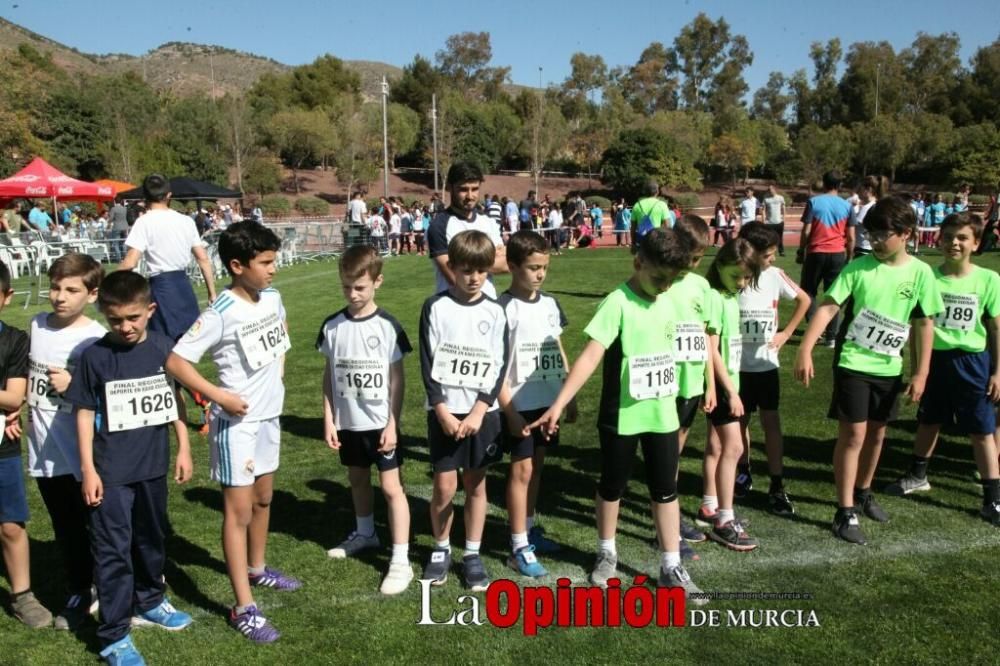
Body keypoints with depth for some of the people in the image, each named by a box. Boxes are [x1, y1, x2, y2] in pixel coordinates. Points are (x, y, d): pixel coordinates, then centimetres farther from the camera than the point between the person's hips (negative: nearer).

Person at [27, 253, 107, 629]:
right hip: (44, 451, 5)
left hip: (84, 453, -5)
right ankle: (78, 592, 33)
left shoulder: (97, 339, -15)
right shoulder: (36, 326, 4)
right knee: (65, 528, 17)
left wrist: (73, 385, -24)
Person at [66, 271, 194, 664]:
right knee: (113, 551, 1)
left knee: (152, 539, 20)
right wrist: (88, 469, -7)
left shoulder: (164, 348, -4)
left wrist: (184, 448, 7)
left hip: (153, 466, 4)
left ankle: (149, 602, 41)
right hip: (111, 471, -3)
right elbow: (85, 412, -6)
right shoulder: (95, 356, -11)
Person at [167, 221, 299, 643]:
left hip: (270, 414, 7)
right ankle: (244, 608, 7)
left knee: (263, 497, 21)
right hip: (236, 422, -7)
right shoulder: (220, 315, -22)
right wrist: (219, 396, -23)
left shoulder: (272, 296, -1)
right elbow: (175, 360, -23)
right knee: (239, 509, -1)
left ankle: (256, 569, 43)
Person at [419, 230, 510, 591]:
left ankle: (472, 555, 22)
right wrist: (443, 411, -11)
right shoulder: (435, 307, -3)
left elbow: (499, 368, -2)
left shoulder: (495, 312, 0)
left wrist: (477, 413, -11)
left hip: (482, 412, 1)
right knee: (444, 486, 0)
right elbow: (428, 364, -4)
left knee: (476, 484, 9)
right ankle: (440, 549, 22)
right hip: (444, 412, -1)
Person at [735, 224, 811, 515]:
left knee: (771, 422, 2)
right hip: (737, 364, -1)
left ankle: (777, 487, 8)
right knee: (740, 420, 12)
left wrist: (786, 333, 4)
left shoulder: (775, 275, -6)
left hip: (766, 363, 1)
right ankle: (743, 473, 32)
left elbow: (804, 300, 10)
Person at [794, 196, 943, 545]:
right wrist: (805, 349, -24)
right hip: (853, 363, -3)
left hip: (889, 368, 3)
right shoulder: (858, 267, -10)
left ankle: (863, 493, 37)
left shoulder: (920, 273, -4)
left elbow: (925, 324, 1)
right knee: (853, 434, -4)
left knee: (876, 433, 16)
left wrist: (921, 373, 0)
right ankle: (845, 512, 4)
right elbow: (828, 307, -14)